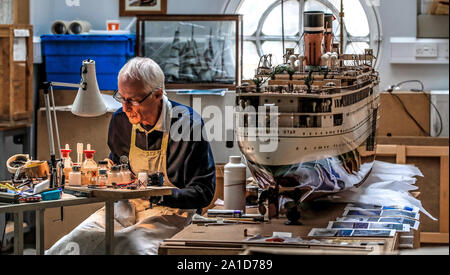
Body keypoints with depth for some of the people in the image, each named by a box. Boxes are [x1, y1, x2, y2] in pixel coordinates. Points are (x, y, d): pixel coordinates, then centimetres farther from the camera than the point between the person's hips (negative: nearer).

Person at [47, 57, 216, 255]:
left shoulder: (189, 124, -14)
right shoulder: (120, 120, 3)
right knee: (66, 247, -18)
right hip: (128, 207, 5)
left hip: (171, 211, -5)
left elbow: (204, 193, -12)